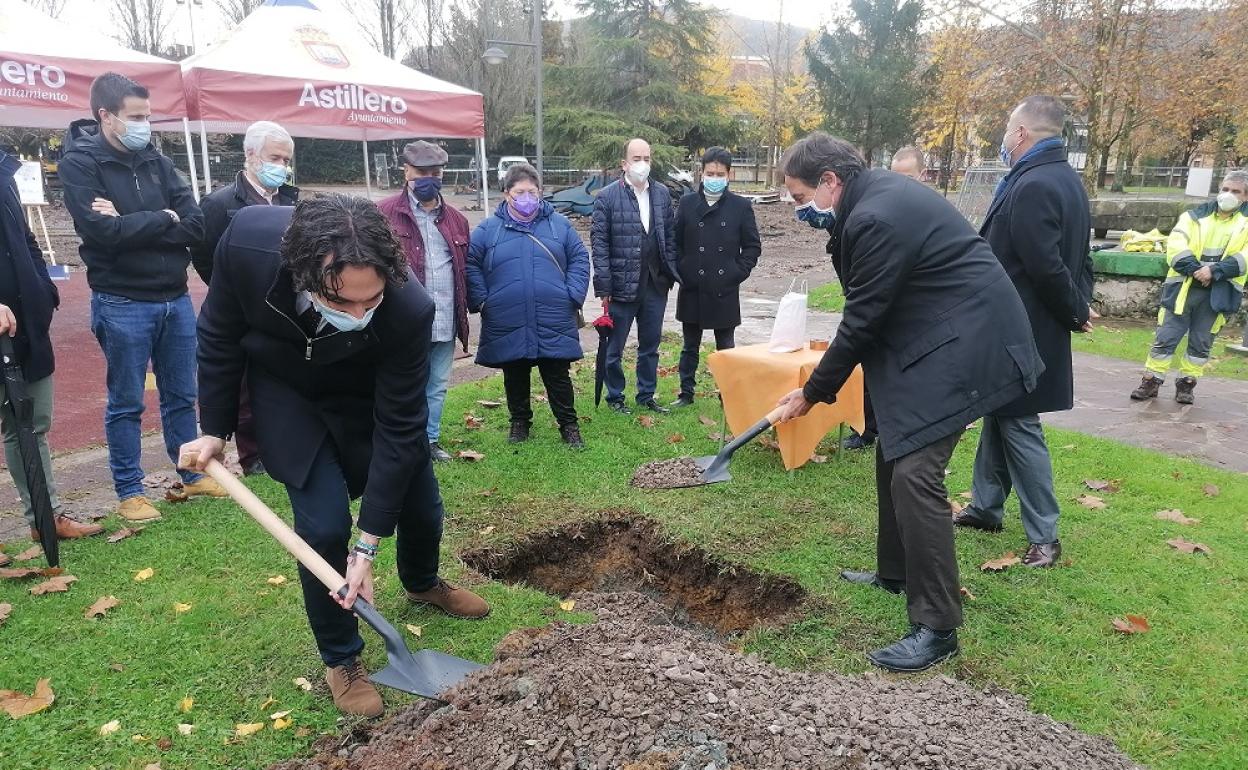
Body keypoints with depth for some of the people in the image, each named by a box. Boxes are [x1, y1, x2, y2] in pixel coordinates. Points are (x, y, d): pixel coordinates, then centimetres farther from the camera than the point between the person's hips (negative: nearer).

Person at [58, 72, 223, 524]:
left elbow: (196, 227, -4)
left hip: (175, 299, 5)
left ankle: (192, 476, 28)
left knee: (181, 396, 14)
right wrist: (162, 219, -9)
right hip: (122, 304, -5)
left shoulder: (156, 161, 8)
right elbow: (102, 232, -20)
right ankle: (129, 493, 19)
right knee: (126, 404, 6)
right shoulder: (79, 164, -6)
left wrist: (130, 224, -14)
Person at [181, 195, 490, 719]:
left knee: (421, 507, 12)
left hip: (368, 396, 1)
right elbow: (220, 336, -14)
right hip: (287, 394, 0)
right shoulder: (247, 241, -36)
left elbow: (398, 429, -29)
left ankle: (422, 585, 48)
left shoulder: (410, 311, -39)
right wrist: (215, 429, -5)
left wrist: (367, 547, -26)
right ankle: (341, 660, 14)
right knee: (324, 524, -12)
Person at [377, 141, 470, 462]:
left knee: (438, 386, 16)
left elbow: (464, 267, 15)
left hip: (445, 320, 5)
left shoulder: (455, 218, 13)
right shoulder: (386, 214, -4)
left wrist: (464, 308, 9)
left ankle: (431, 440, 30)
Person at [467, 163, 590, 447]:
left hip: (554, 324, 0)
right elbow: (471, 265, 3)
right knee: (515, 378, 13)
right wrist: (481, 301, -5)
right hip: (507, 327, 0)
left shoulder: (559, 224, 6)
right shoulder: (488, 229, 2)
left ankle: (569, 424, 19)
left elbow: (579, 259, 7)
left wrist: (574, 295, -3)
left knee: (559, 377, 6)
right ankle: (520, 422, 30)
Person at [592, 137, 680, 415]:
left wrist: (671, 274, 4)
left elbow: (670, 236, 11)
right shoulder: (607, 197, -6)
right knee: (614, 347, 7)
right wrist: (604, 286, -12)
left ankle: (646, 395, 28)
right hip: (622, 284, -4)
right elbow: (599, 242, -8)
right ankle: (615, 397, 23)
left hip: (656, 283, 4)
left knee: (650, 345, 14)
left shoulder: (662, 194, 8)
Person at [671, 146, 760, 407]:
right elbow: (675, 242, 7)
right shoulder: (687, 203, 3)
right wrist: (682, 272, -2)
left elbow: (753, 246, 3)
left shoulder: (741, 206, -1)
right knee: (690, 346, 13)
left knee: (726, 347, 9)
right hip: (692, 290, 1)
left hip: (725, 291, -1)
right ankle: (686, 392, 24)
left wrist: (737, 273, -5)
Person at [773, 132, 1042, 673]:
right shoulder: (876, 195, 9)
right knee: (893, 454, 18)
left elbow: (862, 320, -18)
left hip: (962, 343, -11)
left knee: (915, 473, -14)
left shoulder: (876, 217, -23)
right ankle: (895, 572, 35)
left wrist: (813, 393, -8)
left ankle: (937, 627, -5)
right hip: (938, 337, 11)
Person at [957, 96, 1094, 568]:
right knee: (999, 415, 18)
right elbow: (1079, 257, 16)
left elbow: (1045, 267, -24)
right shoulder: (1066, 180, 13)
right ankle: (986, 507, 31)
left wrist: (1075, 312, -9)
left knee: (1018, 424, -1)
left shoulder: (1031, 187, -21)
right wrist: (1079, 307, 7)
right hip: (1033, 328, 10)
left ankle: (1044, 536, 9)